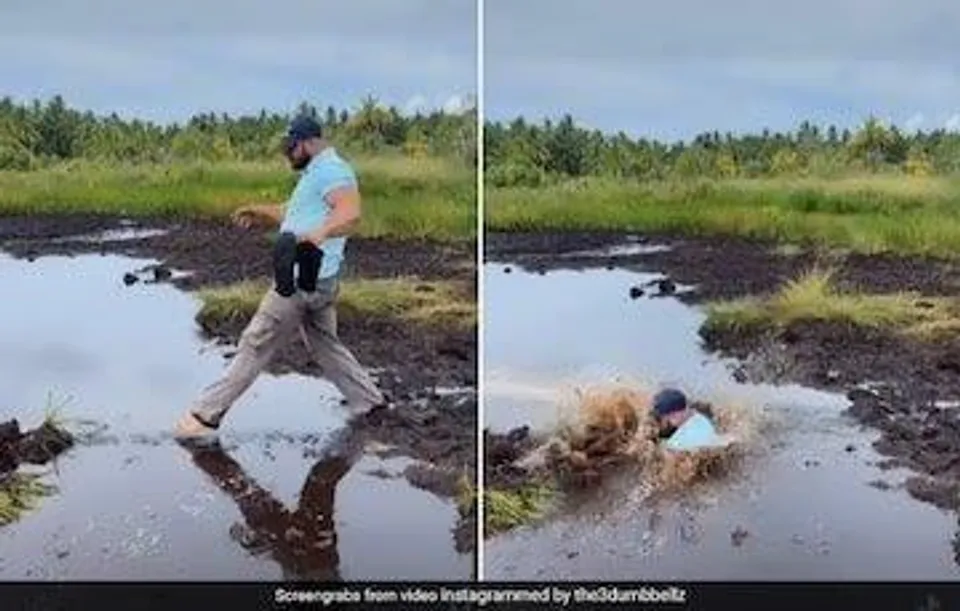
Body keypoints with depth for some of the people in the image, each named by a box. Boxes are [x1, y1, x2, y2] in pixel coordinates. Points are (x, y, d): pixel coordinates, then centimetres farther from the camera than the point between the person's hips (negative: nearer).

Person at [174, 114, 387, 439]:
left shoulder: (331, 169, -14)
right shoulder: (317, 172, 20)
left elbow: (351, 211, -33)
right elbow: (292, 212, 33)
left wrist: (320, 232, -51)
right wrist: (258, 211, 19)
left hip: (304, 280, -10)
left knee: (256, 344, -4)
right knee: (324, 344, 19)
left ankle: (206, 415, 3)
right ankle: (369, 401, 23)